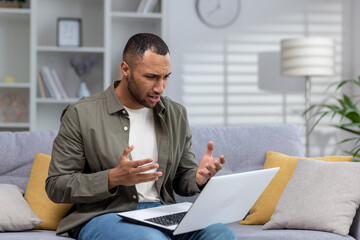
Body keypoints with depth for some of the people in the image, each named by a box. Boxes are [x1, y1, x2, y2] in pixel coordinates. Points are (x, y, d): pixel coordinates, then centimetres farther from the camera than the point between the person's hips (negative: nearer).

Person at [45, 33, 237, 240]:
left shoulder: (176, 114, 13)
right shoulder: (81, 114, -3)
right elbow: (56, 186, -4)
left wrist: (198, 178, -8)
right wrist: (114, 178, -19)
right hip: (104, 215, -4)